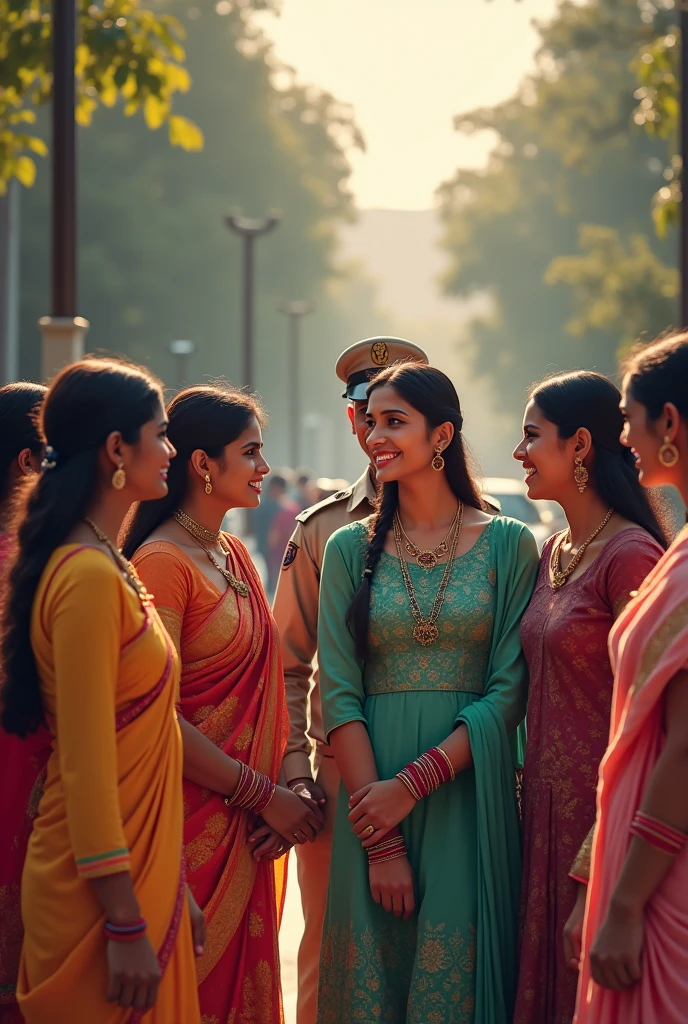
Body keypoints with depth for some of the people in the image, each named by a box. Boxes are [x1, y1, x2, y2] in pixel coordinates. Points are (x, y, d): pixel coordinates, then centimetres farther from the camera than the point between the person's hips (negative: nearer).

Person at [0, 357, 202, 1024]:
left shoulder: (106, 568, 12)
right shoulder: (88, 578, -17)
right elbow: (85, 763, -19)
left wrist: (171, 889, 17)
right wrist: (127, 923, -19)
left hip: (142, 872, 9)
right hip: (107, 889, -9)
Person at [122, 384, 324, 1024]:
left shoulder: (235, 556, 13)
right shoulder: (162, 561, -13)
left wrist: (280, 793, -1)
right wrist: (264, 795, -14)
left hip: (247, 827, 8)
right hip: (194, 821, -8)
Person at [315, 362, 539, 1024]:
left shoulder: (508, 545, 0)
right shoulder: (350, 549, 4)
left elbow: (510, 691, -5)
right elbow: (340, 696, -2)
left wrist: (414, 783, -15)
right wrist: (380, 842, -11)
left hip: (469, 800, -1)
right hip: (372, 790, 2)